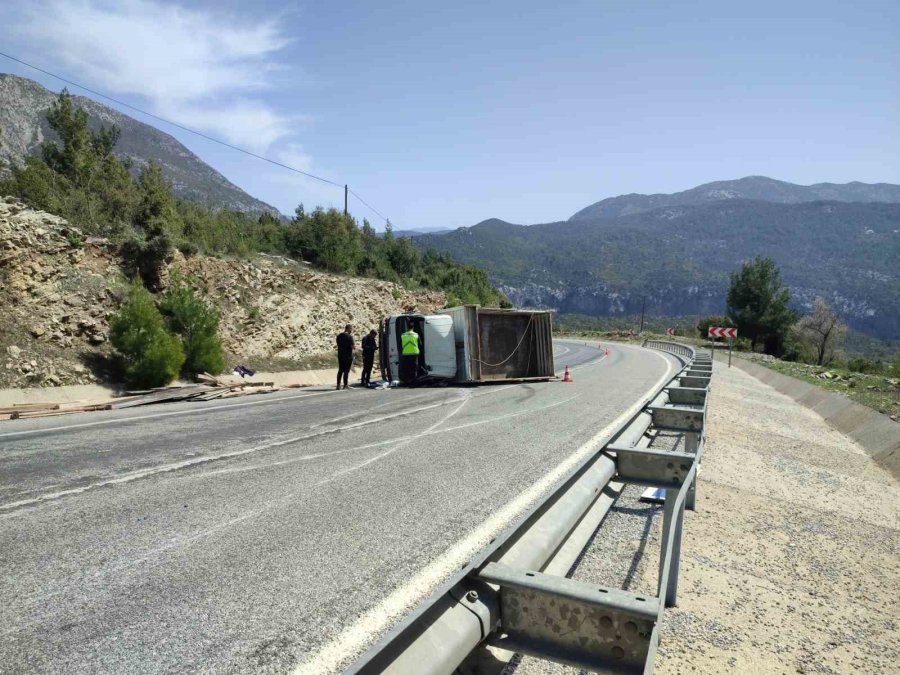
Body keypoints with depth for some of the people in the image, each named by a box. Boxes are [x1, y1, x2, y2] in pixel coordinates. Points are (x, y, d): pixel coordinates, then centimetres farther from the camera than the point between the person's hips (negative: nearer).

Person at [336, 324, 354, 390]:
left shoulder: (339, 335, 9)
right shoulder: (349, 336, -12)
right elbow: (352, 346, -15)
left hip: (340, 355, 6)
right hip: (348, 356, -6)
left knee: (340, 370, 11)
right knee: (346, 370, 0)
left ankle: (338, 385, 11)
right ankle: (345, 385, 2)